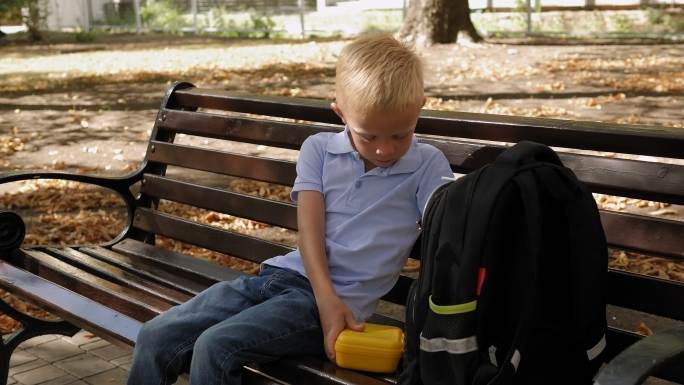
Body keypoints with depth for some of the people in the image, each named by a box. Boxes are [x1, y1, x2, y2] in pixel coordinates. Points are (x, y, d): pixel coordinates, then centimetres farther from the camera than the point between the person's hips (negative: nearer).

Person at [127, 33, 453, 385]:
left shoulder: (428, 165, 0)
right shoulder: (319, 149, 7)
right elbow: (309, 228, -2)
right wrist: (327, 298, -18)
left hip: (340, 299, -4)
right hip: (276, 276, 5)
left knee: (215, 347, -25)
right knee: (155, 336, -7)